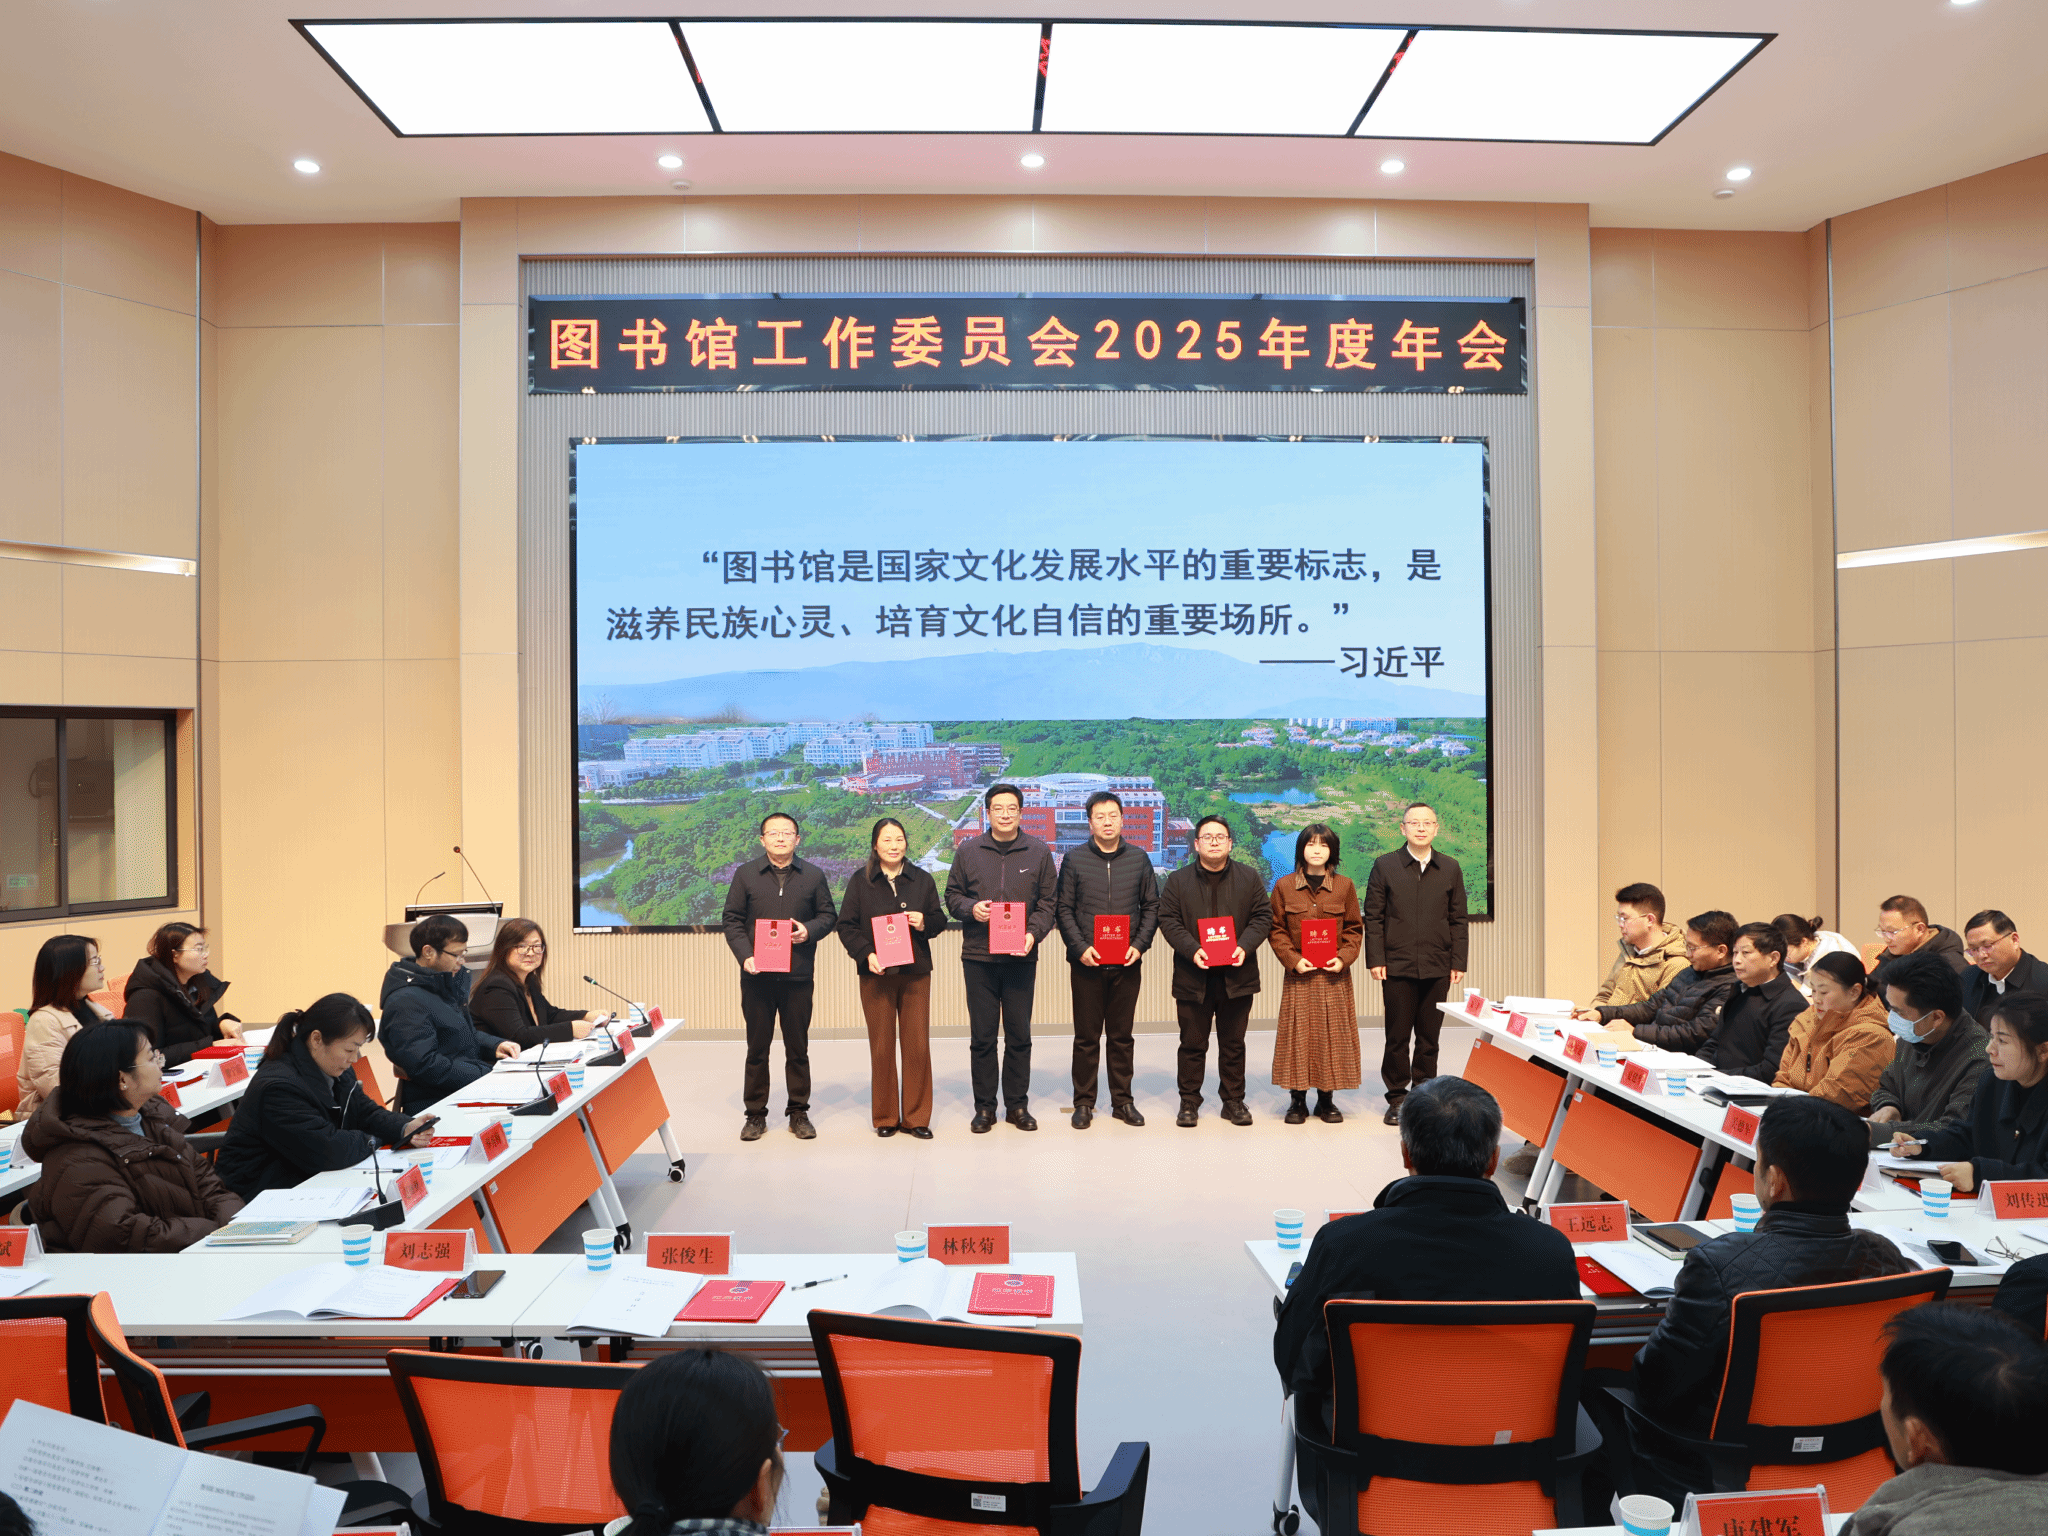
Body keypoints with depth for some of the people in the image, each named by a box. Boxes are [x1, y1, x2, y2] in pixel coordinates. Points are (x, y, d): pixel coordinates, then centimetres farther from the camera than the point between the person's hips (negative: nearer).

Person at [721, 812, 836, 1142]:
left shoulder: (813, 876, 6)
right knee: (757, 1047, 7)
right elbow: (733, 920, 2)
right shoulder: (745, 874, 4)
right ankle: (755, 1114, 18)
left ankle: (798, 1112, 20)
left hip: (798, 975, 1)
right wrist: (744, 956, -12)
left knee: (797, 1047, 8)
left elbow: (828, 915, 9)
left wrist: (809, 931, -12)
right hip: (756, 975, 0)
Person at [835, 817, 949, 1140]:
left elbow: (940, 920, 13)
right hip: (876, 974, -1)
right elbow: (846, 926, 2)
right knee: (881, 1046, 3)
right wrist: (866, 954, -13)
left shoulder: (923, 880, 9)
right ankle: (885, 1117, 16)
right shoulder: (860, 881, 4)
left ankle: (917, 1117, 12)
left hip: (916, 973, 1)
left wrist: (925, 923, -10)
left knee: (917, 1044, 0)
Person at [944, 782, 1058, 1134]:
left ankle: (1017, 1105, 19)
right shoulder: (967, 851, 4)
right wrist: (971, 908, -11)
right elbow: (952, 895, 10)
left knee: (1019, 1035, 7)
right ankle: (984, 1107, 16)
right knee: (982, 1036, 5)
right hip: (978, 957, 0)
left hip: (1022, 957, 0)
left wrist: (1033, 933, -11)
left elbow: (1049, 902, 4)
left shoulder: (1039, 852, 4)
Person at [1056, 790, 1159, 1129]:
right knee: (1086, 1036, 5)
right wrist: (1080, 948, -11)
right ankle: (1084, 1102, 14)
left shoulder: (1139, 859, 6)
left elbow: (1151, 906, 8)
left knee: (1122, 1036, 9)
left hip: (1127, 962, 1)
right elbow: (1063, 910, 1)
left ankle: (1122, 1101, 19)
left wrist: (1139, 945, -6)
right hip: (1087, 962, -1)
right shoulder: (1074, 860, 2)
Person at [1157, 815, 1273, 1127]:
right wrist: (1191, 949, -16)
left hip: (1236, 975, 1)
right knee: (1192, 1044, 6)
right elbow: (1169, 920, -2)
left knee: (1233, 1043, 10)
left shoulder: (1249, 878, 7)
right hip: (1193, 976, -1)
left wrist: (1245, 946, -12)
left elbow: (1262, 916, 4)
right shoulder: (1178, 881, 4)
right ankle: (1189, 1102, 16)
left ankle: (1233, 1101, 21)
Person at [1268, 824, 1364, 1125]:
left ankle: (1326, 1099, 14)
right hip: (1298, 974, -1)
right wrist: (1293, 959, -10)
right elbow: (1276, 930, 3)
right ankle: (1297, 1100, 9)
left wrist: (1344, 957, -8)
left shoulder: (1345, 886, 5)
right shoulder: (1284, 886, 3)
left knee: (1332, 1032, 3)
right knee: (1298, 1033, -1)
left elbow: (1355, 929, 8)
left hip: (1334, 974, 1)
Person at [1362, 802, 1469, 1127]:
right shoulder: (1385, 866, 2)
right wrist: (1375, 960, -6)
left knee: (1429, 1036, 7)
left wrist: (1458, 963, 4)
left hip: (1437, 967, 2)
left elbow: (1458, 920, 9)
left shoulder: (1450, 868, 9)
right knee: (1397, 1036, 3)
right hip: (1398, 966, -2)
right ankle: (1397, 1098, 14)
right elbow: (1373, 917, 1)